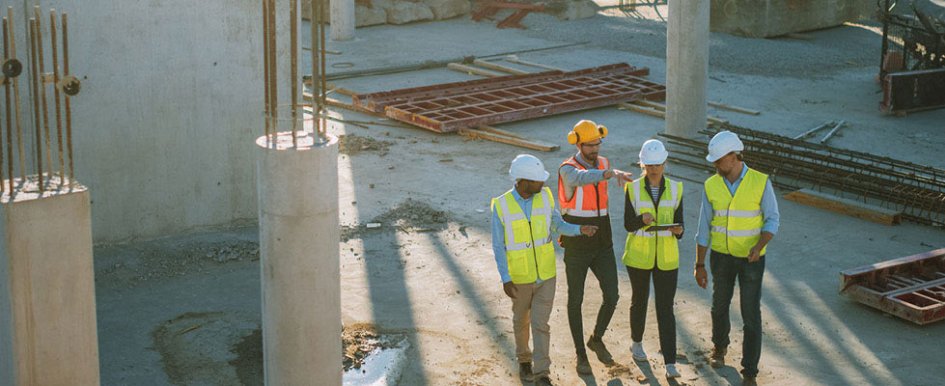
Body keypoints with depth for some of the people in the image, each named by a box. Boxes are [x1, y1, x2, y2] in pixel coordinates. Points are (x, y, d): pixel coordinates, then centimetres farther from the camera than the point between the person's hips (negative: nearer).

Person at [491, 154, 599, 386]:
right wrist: (505, 280, -17)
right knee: (522, 320, 18)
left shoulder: (544, 196, -11)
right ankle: (524, 358, 43)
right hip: (519, 276, -1)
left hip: (546, 273, 1)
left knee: (540, 323, -1)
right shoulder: (501, 206, -19)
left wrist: (581, 230, -20)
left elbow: (559, 226, -1)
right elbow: (498, 246, -13)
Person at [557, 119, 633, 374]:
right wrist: (613, 173, -63)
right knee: (576, 300, 7)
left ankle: (597, 339, 30)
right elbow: (583, 178, -46)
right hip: (576, 248, -5)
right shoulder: (567, 169, -19)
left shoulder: (602, 163, 3)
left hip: (602, 246, 5)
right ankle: (581, 354, 24)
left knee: (612, 297, 2)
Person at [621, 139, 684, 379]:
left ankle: (670, 363, -2)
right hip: (639, 255, 0)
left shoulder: (674, 190, -4)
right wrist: (643, 220, -32)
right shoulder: (633, 189, -8)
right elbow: (628, 225, -11)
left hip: (666, 258, 0)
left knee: (665, 308, -4)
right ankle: (637, 343, 42)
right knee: (640, 300, 17)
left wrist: (678, 230, -25)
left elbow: (678, 225, -2)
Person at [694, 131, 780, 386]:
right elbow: (704, 228, -2)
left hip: (751, 257, -3)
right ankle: (720, 347, 47)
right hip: (721, 256, 3)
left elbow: (772, 220, -9)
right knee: (720, 305, 18)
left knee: (751, 314, -3)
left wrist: (759, 247, -27)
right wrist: (699, 266, 0)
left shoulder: (760, 182, -16)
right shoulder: (712, 186, -8)